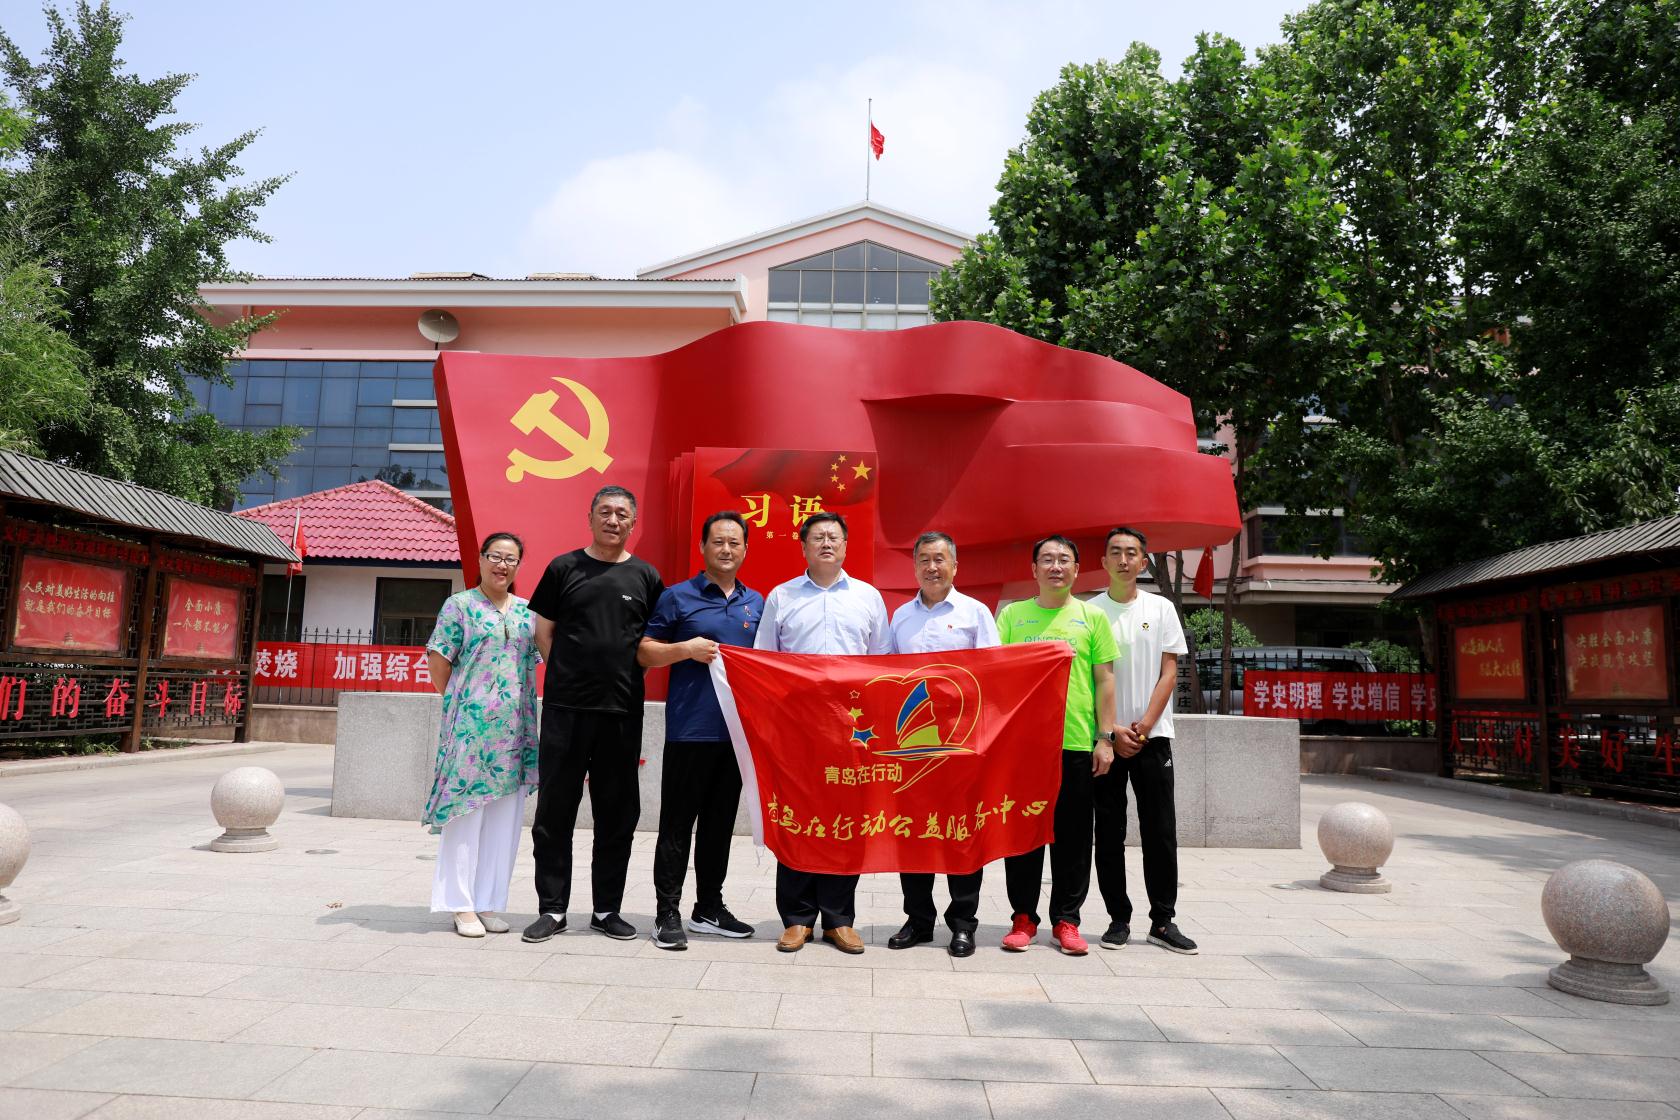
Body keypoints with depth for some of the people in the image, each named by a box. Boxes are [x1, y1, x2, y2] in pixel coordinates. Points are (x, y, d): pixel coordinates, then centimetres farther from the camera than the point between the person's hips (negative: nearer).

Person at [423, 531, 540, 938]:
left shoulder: (527, 611, 14)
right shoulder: (459, 605, 1)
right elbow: (438, 659, -1)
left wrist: (525, 708, 10)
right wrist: (455, 702, 1)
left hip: (515, 728, 5)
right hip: (471, 723, -5)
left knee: (505, 819, 7)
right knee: (465, 811, -1)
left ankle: (488, 903, 16)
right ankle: (462, 905, 8)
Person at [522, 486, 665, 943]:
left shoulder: (645, 576, 8)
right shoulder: (563, 568, 5)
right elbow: (544, 633, 8)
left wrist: (627, 674, 1)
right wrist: (569, 676, 1)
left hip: (622, 711, 1)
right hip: (565, 707, -1)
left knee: (618, 815, 8)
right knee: (554, 811, 4)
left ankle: (607, 909, 20)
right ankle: (552, 909, 15)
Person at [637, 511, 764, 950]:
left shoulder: (757, 602, 14)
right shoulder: (678, 597, 0)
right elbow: (645, 652, 0)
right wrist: (686, 649, -16)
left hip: (738, 729, 5)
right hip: (690, 729, -5)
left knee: (721, 822, 13)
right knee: (677, 824, 0)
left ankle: (709, 907, 25)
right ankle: (668, 913, 9)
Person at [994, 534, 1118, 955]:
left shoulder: (1092, 616, 7)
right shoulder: (1012, 615, 7)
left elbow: (1105, 679, 6)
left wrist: (1105, 737, 0)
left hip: (1077, 743, 0)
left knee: (1073, 835, 6)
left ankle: (1066, 920, 19)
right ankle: (1024, 917, 18)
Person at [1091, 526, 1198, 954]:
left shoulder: (1161, 609, 6)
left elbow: (1169, 673, 3)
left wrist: (1143, 726, -7)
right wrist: (1111, 730, -9)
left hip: (1152, 736, 1)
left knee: (1160, 831, 2)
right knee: (1109, 833, 3)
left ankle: (1162, 921, 13)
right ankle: (1118, 918, 14)